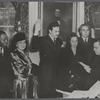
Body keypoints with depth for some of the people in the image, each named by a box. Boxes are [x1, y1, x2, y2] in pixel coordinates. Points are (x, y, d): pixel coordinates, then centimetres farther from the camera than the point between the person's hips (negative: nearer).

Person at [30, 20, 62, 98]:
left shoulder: (59, 41, 12)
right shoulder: (42, 40, -8)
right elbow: (34, 48, -30)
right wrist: (36, 33, -37)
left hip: (56, 71, 6)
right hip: (46, 72, -6)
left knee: (54, 94, 10)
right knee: (44, 94, -1)